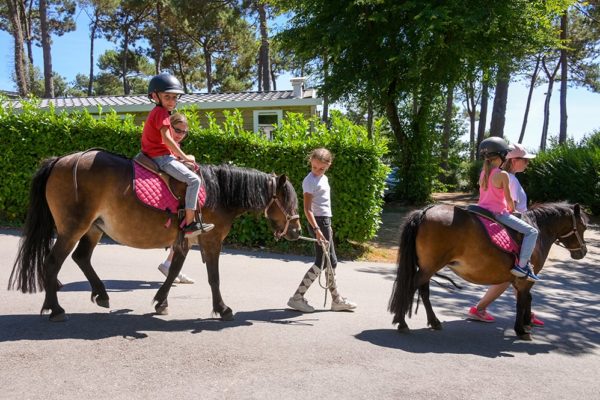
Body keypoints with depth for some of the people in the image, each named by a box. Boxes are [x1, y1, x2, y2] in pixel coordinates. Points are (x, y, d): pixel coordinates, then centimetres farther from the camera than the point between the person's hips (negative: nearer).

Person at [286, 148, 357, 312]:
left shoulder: (324, 178, 13)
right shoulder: (310, 181, -14)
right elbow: (307, 209, -20)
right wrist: (317, 229, -29)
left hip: (325, 221, 9)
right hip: (318, 222, -9)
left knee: (331, 262, 13)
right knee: (322, 262, -7)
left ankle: (337, 300, 23)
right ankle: (297, 297, -2)